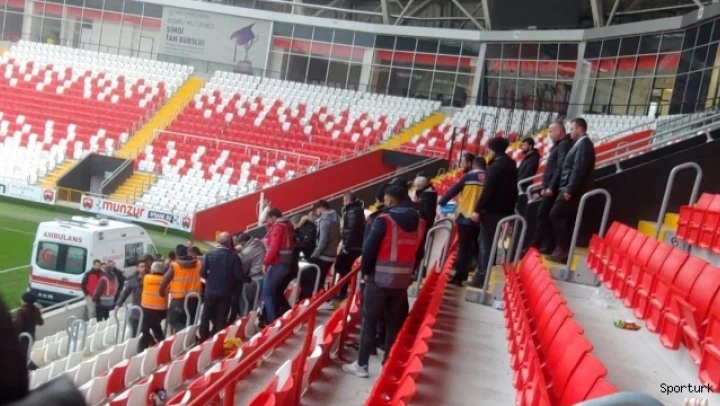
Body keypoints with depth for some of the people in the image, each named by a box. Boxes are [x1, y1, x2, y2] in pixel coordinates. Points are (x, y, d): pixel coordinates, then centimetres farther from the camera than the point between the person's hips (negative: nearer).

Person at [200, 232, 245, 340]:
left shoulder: (210, 254, -7)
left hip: (210, 290, 2)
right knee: (221, 317, 10)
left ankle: (203, 339, 22)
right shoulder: (234, 256, -14)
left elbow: (202, 273, -8)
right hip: (225, 292, -2)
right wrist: (248, 279, 3)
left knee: (206, 315, 15)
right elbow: (239, 275, -15)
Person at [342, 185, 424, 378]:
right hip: (403, 279, 5)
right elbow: (417, 249, 10)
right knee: (394, 323, 13)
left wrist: (365, 270, 0)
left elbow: (369, 247, -13)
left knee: (369, 320, 5)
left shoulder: (384, 219, -12)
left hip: (380, 277, -5)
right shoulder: (418, 221, 5)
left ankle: (361, 364, 9)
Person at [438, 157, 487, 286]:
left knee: (463, 247, -1)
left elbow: (453, 190, 0)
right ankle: (465, 274, 22)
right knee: (475, 247, 17)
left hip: (466, 217, -3)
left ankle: (459, 277, -5)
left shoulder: (468, 176, -1)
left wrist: (441, 203, 10)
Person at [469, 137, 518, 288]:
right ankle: (481, 274, 18)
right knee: (487, 242, 14)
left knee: (485, 244, -5)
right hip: (505, 210, 8)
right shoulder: (511, 165, 14)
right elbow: (513, 190, 16)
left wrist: (478, 210, -18)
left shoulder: (496, 166, -12)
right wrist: (510, 208, 19)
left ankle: (481, 278, -4)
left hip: (492, 210, -8)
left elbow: (487, 190, -19)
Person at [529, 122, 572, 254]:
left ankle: (535, 246, -5)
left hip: (552, 188, -10)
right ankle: (547, 247, 12)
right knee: (546, 217, 9)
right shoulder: (559, 145, 20)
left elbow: (560, 168, -22)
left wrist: (551, 187, -24)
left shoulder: (564, 145, -11)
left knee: (543, 215, -8)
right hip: (550, 187, 10)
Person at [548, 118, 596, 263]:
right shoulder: (581, 144, 18)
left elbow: (578, 169, -21)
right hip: (572, 190, 10)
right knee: (567, 219, 9)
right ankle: (564, 251, 12)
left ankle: (563, 249, -6)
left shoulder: (583, 144, -13)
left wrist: (569, 190, -22)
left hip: (572, 190, -10)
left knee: (556, 215, -9)